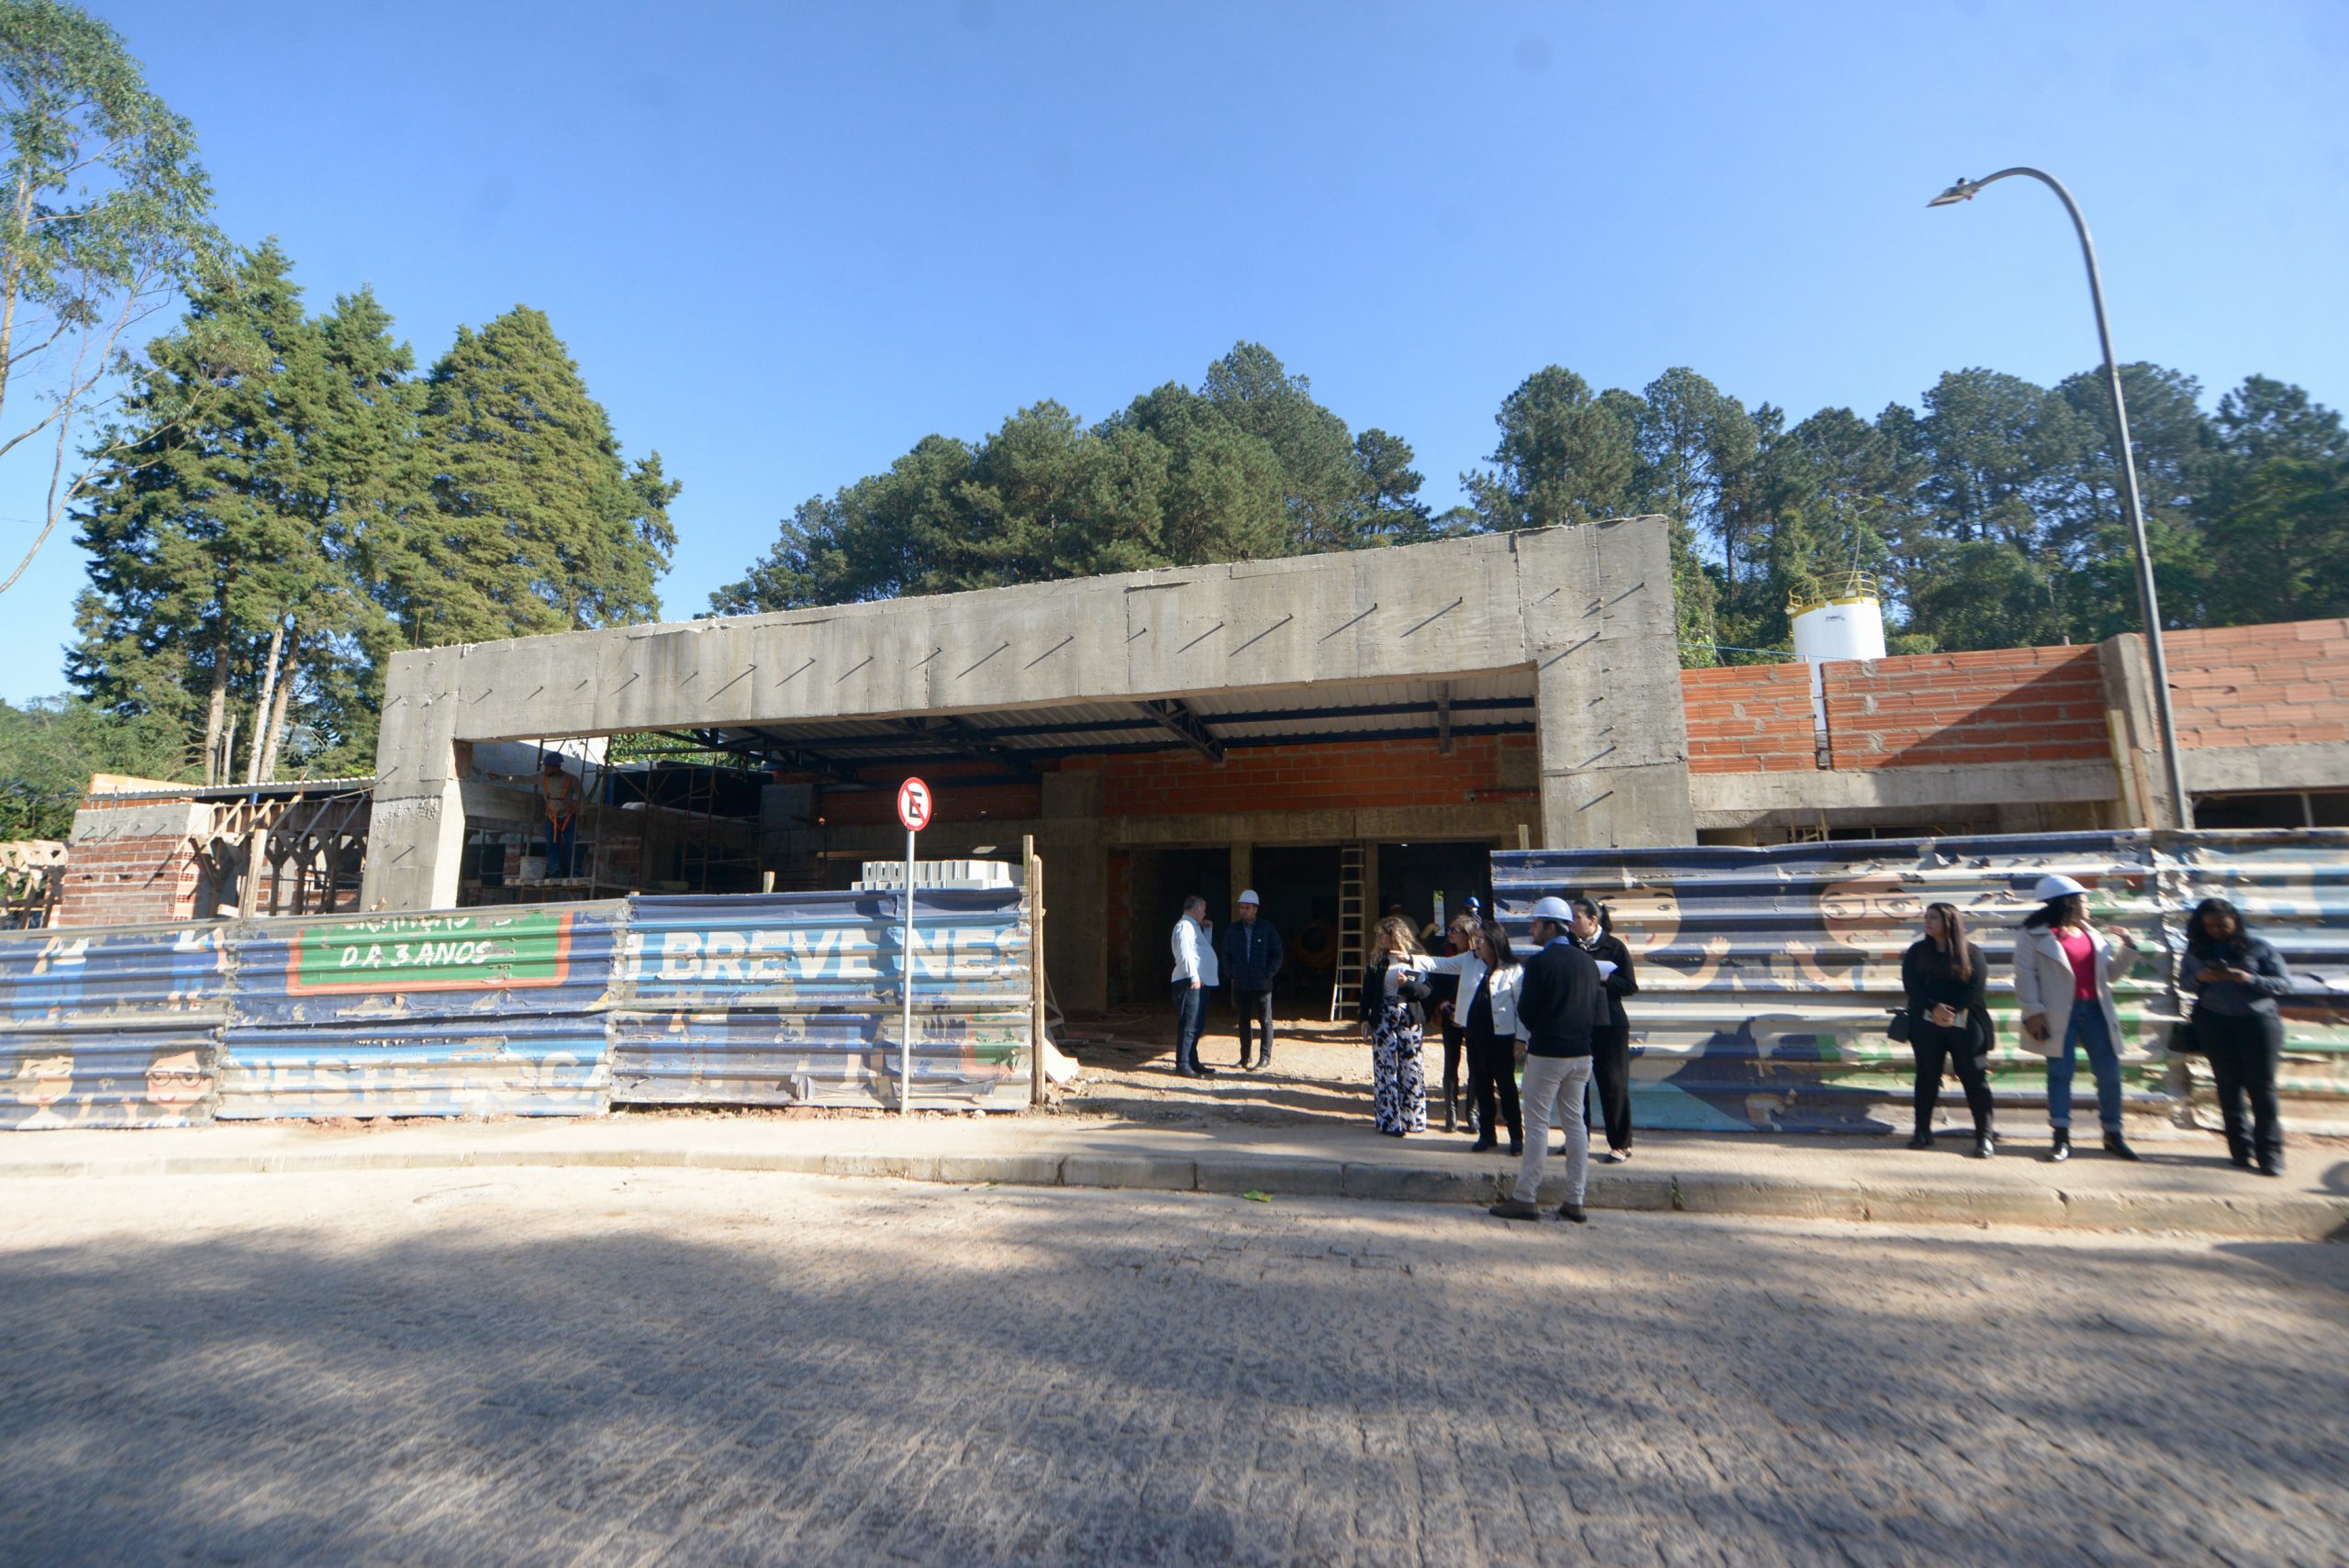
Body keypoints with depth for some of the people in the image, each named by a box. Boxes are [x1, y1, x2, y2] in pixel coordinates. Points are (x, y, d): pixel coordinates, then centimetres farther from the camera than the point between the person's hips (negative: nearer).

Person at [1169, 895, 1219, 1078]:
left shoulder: (1194, 926, 22)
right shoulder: (1184, 926, -9)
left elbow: (1206, 947, 31)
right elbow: (1185, 953, -19)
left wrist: (1207, 930, 19)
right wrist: (1194, 977, -22)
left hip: (1200, 982, 11)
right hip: (1190, 982, -11)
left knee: (1197, 1024, 15)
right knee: (1189, 1024, -10)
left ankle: (1193, 1062, 22)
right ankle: (1183, 1065, -8)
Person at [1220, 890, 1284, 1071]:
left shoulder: (1267, 929, -3)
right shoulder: (1233, 930, 4)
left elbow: (1277, 954, -1)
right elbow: (1226, 955, 11)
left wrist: (1268, 974, -8)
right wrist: (1231, 975, 2)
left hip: (1261, 985, -3)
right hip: (1240, 985, 3)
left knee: (1265, 1021, 3)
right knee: (1243, 1021, 9)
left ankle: (1265, 1057, 11)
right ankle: (1245, 1057, 18)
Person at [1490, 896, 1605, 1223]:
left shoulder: (1539, 962, -14)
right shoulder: (1588, 962, 6)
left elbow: (1526, 1012, -12)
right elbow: (1597, 1012, 11)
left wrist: (1525, 1038, 7)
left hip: (1546, 1052, -6)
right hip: (1581, 1053, 6)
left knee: (1537, 1124, 0)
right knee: (1575, 1122, 11)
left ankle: (1525, 1198, 5)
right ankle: (1575, 1201, 15)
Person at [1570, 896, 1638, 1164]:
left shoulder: (1614, 947, -5)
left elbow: (1631, 987, -5)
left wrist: (1603, 978, -18)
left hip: (1608, 1024, -4)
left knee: (1613, 1084, 2)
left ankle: (1620, 1144, 13)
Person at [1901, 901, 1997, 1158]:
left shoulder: (1970, 952, 2)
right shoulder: (1917, 951, 9)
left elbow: (1976, 986, -6)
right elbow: (1910, 984, 0)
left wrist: (1952, 1011, -15)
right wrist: (1934, 1008, -14)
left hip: (1964, 1024, -2)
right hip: (1926, 1023, 2)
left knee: (1973, 1077, -2)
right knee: (1927, 1076, 5)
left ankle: (1984, 1136, 4)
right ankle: (1922, 1131, 13)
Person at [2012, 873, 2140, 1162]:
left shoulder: (2092, 934, 14)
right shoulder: (2036, 935, -5)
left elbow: (2109, 971, 20)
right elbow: (2025, 976, -10)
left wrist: (2128, 948, 8)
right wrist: (2033, 1012, -15)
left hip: (2094, 1010, 6)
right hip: (2059, 1014, -6)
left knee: (2109, 1073, 7)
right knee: (2060, 1073, 0)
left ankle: (2113, 1135, 22)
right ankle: (2061, 1137, 5)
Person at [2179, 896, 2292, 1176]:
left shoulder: (2258, 946, -2)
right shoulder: (2196, 949, 6)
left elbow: (2285, 983, -4)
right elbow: (2183, 982, 10)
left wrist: (2247, 978, -20)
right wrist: (2200, 978, -11)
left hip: (2257, 1019, -2)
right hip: (2213, 1021, 2)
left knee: (2261, 1085, -3)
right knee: (2228, 1085, 7)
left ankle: (2269, 1152, 4)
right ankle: (2240, 1149, 15)